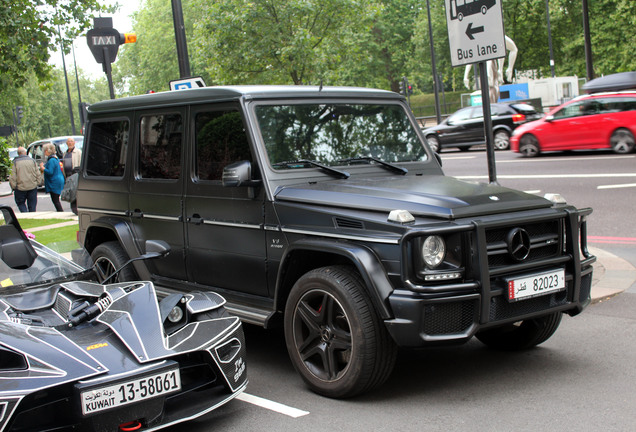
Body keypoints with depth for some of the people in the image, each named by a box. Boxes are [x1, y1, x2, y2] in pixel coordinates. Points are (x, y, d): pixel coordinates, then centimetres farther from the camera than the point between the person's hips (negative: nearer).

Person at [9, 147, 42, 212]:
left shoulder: (15, 162, -6)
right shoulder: (32, 160, 3)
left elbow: (12, 177, -8)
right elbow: (38, 174, 4)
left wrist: (13, 186, 0)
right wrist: (38, 182, 12)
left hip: (20, 187, -2)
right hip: (33, 187, 2)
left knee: (20, 203, 13)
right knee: (32, 205, 12)